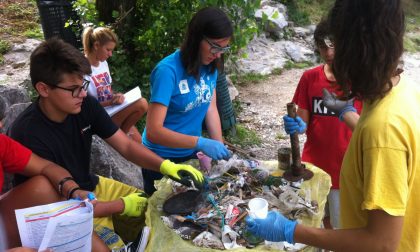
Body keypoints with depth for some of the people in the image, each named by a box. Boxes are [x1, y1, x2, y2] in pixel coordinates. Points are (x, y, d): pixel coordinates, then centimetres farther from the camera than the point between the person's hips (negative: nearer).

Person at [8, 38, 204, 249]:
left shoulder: (86, 105, -12)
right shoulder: (28, 135, -30)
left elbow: (126, 146, -6)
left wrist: (165, 166, -23)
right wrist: (122, 206, -17)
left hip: (92, 187, 6)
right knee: (115, 246, -22)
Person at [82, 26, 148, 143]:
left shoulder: (103, 63, 8)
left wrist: (116, 96, -3)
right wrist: (111, 102, -24)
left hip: (112, 112, 8)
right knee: (142, 104, -22)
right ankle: (121, 133, -4)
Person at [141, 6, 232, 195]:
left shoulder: (210, 66, -7)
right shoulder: (168, 71, -28)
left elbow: (211, 108, 1)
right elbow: (153, 131, -31)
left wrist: (220, 146, -8)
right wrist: (201, 143, -37)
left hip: (191, 154, 6)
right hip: (162, 159, -6)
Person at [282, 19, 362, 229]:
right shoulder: (309, 78, -3)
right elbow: (303, 122, -2)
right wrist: (296, 126, -24)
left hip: (345, 168, -3)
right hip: (313, 164, 3)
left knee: (341, 226, 10)